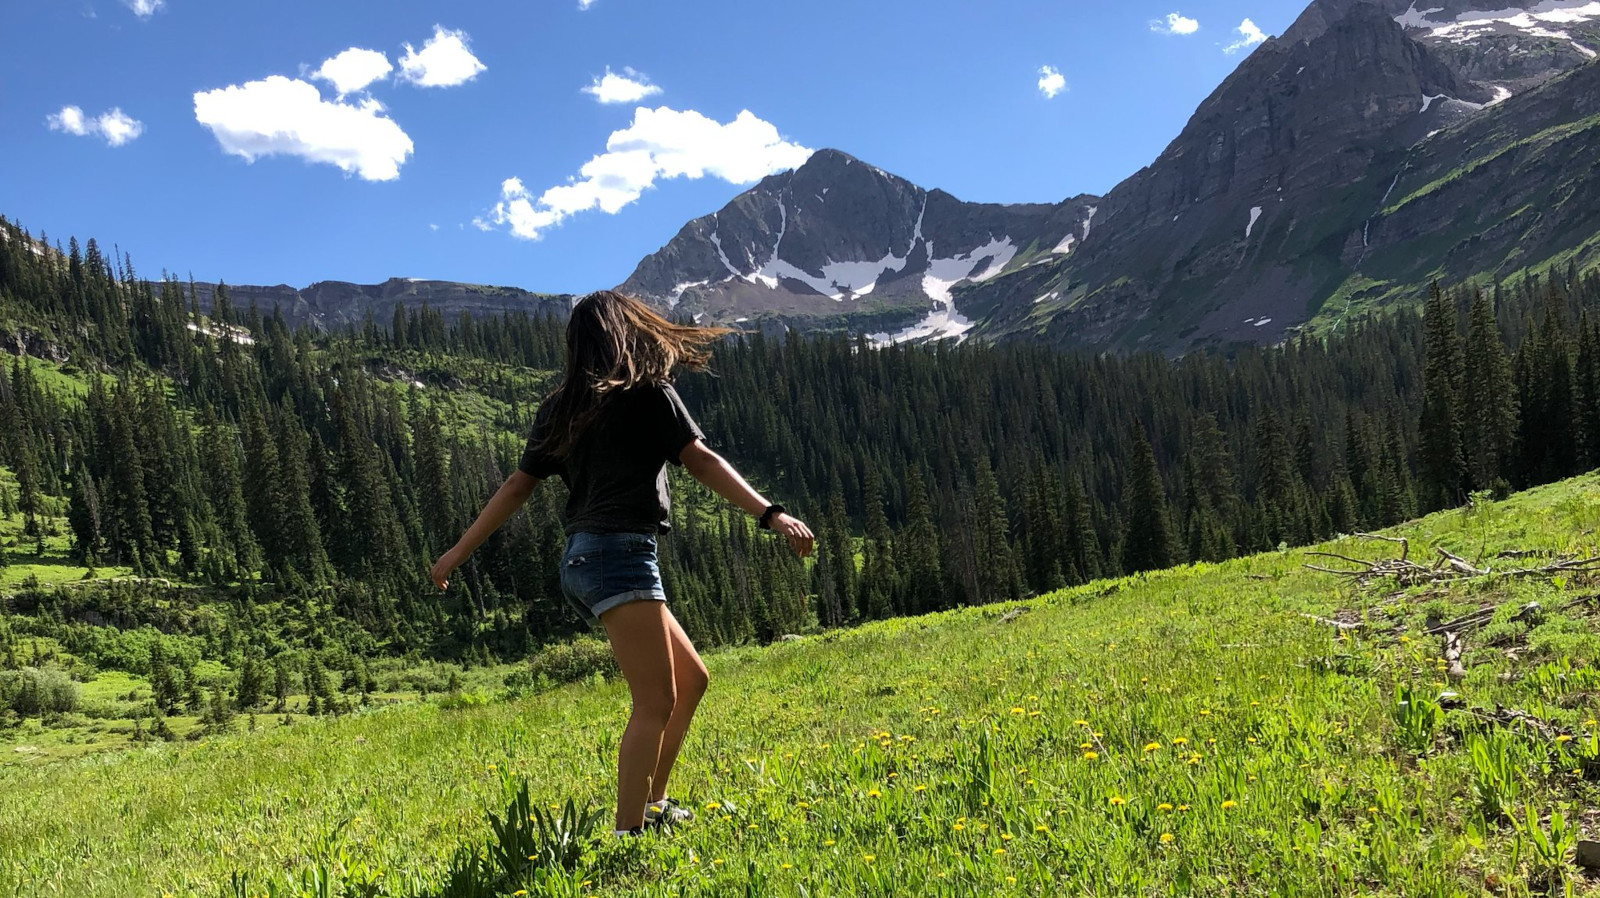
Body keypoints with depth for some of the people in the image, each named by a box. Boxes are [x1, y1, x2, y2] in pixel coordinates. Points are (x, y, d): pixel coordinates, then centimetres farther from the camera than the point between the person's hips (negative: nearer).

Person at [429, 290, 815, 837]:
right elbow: (701, 462, -9)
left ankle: (651, 803, 21)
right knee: (656, 703, -8)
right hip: (621, 553, -8)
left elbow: (518, 485, 14)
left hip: (584, 560, 8)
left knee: (691, 678, 17)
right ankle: (627, 835, -12)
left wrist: (460, 551, 20)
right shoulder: (647, 391, -2)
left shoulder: (560, 409, 15)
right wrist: (770, 514, -11)